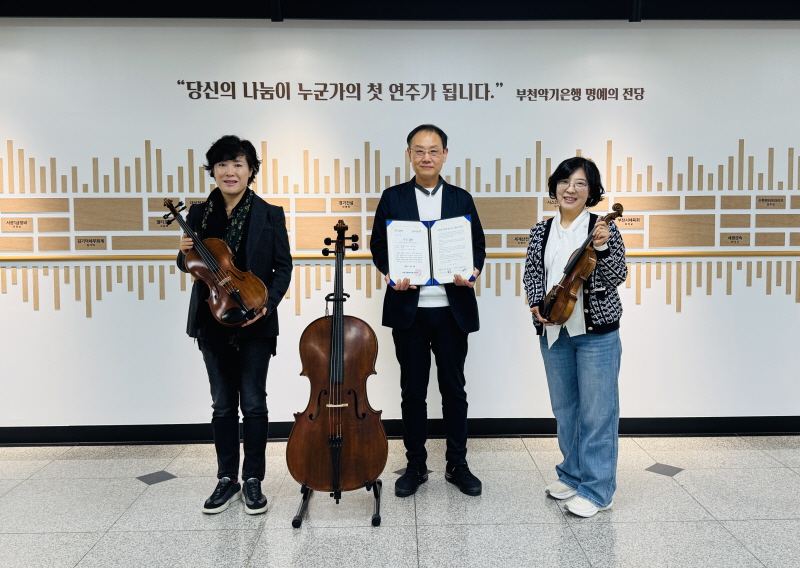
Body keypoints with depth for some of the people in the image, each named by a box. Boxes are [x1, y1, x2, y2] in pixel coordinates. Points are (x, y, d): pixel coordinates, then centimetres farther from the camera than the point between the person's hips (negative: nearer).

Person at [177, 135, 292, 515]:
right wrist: (185, 255, -10)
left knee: (254, 404, 4)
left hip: (254, 323, -3)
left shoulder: (270, 215, -3)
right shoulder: (199, 214, 5)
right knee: (222, 404, 12)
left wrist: (267, 303, -17)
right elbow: (191, 266, 13)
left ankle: (253, 480, 19)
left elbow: (283, 267, -2)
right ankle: (227, 479, 26)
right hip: (212, 322, 3)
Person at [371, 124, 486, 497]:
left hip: (452, 309, 1)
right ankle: (416, 465, 23)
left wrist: (472, 270, -13)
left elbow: (478, 245, 8)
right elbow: (379, 244, 5)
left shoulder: (461, 199, 8)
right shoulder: (392, 198, 6)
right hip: (408, 309, 0)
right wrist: (390, 272, -15)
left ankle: (457, 464, 24)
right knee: (412, 391, 9)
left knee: (454, 389, 9)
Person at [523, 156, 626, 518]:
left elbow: (617, 278, -10)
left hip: (596, 332, -4)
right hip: (554, 332, 5)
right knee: (564, 408, 17)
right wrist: (537, 304, -6)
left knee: (596, 412, 1)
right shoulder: (541, 231, 6)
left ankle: (597, 491, 15)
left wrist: (602, 247, -26)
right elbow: (531, 273, 11)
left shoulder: (603, 228, -5)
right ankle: (572, 474, 34)